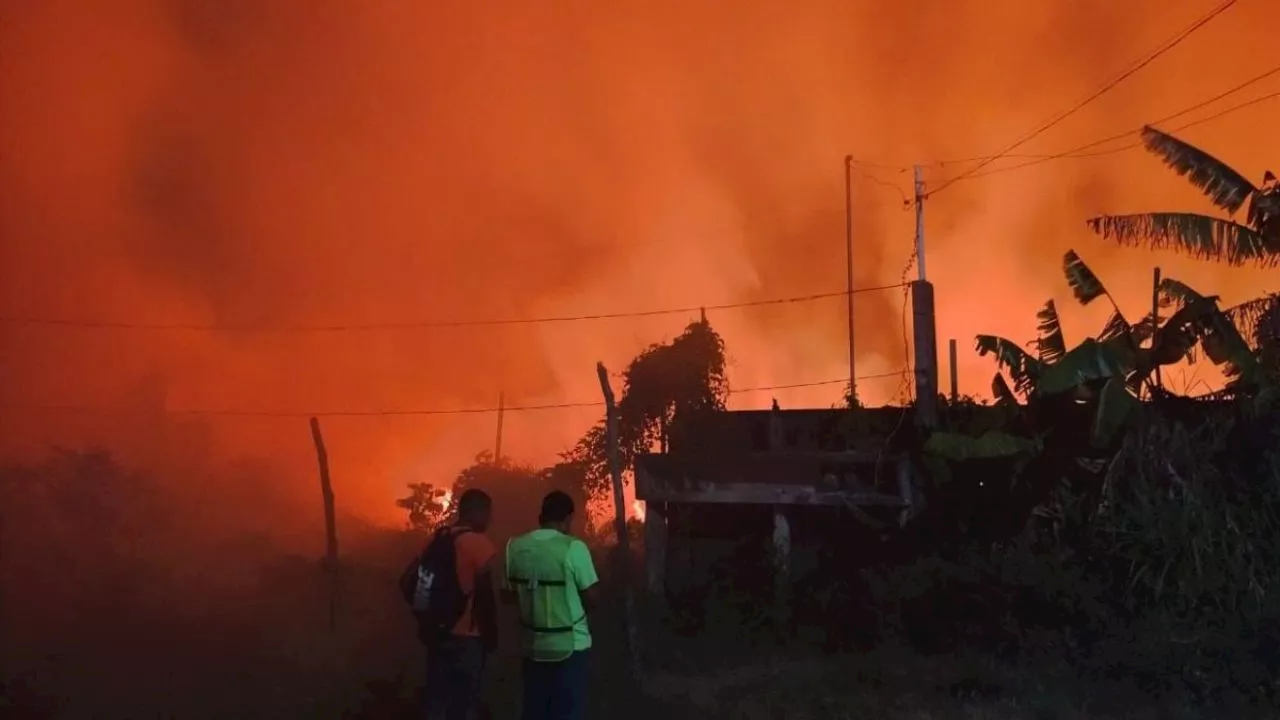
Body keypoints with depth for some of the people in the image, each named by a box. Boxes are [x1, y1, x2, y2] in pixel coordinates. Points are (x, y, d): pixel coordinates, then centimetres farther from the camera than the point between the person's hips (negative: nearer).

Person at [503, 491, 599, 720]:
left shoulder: (516, 547, -1)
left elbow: (508, 594, 8)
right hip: (569, 645, -4)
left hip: (532, 646, 5)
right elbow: (591, 599, -10)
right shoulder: (573, 548, -15)